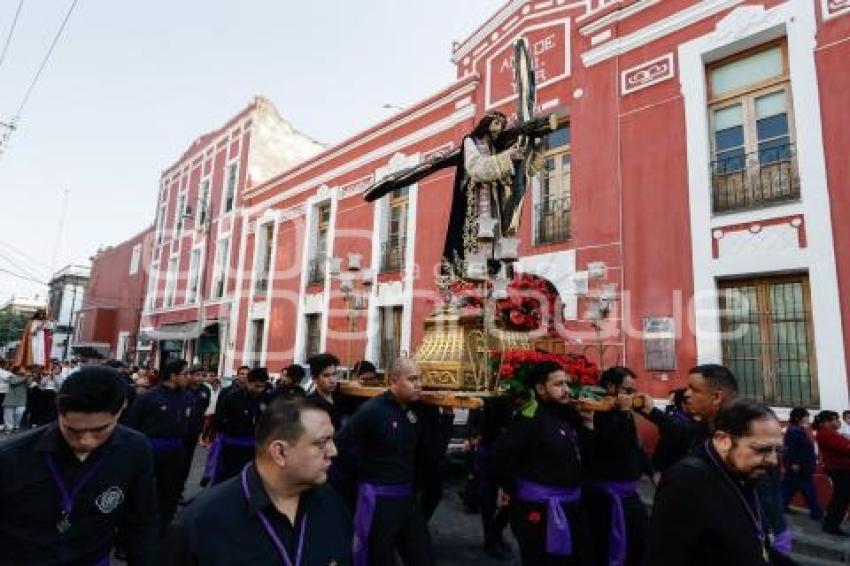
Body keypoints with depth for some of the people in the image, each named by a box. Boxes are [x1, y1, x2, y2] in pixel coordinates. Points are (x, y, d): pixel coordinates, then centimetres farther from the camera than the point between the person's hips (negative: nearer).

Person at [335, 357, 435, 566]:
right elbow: (342, 443, -19)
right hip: (378, 498, -6)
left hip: (408, 496, 7)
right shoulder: (372, 410, -19)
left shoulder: (414, 409, 3)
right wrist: (370, 469, -12)